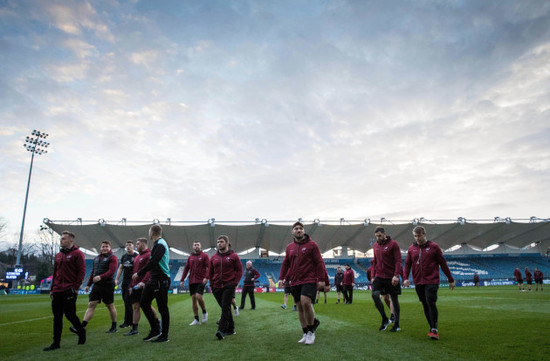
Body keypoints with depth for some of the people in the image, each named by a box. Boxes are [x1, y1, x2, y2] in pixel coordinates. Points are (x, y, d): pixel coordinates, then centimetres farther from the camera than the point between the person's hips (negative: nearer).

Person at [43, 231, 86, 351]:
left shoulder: (77, 254, -5)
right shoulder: (58, 256, 16)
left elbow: (82, 271, -9)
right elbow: (55, 273, 20)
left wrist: (76, 287, -14)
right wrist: (52, 289, 15)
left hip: (69, 291, -7)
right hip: (57, 291, 7)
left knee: (70, 314, -3)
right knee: (57, 317, 8)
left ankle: (81, 332, 22)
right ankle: (56, 343, 16)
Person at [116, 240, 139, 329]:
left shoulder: (136, 256, -7)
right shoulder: (123, 256, 13)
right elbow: (120, 268, 18)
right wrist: (116, 279, 9)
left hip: (132, 281, -7)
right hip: (124, 281, 7)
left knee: (128, 301, -9)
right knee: (126, 301, 9)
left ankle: (127, 322, -3)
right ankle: (131, 320, 19)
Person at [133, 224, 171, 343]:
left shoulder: (160, 245, -15)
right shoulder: (158, 244, 16)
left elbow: (153, 263, -22)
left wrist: (139, 274, -14)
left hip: (161, 280, -10)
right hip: (154, 280, 10)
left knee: (162, 308, -1)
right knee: (143, 303, 10)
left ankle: (164, 336, 10)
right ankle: (155, 330, 17)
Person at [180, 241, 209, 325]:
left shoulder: (204, 256, 1)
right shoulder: (190, 257, 14)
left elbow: (208, 267, -7)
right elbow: (186, 268, 15)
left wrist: (206, 277, -20)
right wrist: (182, 280, 9)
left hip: (201, 281, -5)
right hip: (192, 281, 5)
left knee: (198, 296, -18)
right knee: (193, 298, 4)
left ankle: (204, 312, 9)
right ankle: (196, 319, 11)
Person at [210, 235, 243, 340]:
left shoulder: (233, 256, 0)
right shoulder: (214, 257, 10)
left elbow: (239, 270, 1)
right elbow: (211, 272, 16)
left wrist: (235, 283, -9)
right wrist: (211, 284, 7)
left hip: (229, 286, -4)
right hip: (217, 287, 4)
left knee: (225, 308, -13)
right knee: (225, 308, 11)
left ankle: (222, 330, -16)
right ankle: (230, 329, 22)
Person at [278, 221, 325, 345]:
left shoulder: (311, 245, -2)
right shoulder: (289, 247, 12)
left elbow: (319, 262, -4)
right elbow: (285, 264, 18)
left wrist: (321, 279, -9)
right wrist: (282, 277, 8)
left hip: (309, 280, -5)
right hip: (295, 282, 5)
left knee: (305, 302, -20)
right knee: (300, 307, 7)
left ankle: (311, 331, 0)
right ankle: (306, 334, 18)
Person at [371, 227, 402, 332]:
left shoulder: (393, 244, -6)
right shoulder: (376, 245, 11)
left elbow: (398, 261, -11)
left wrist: (396, 275, -21)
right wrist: (373, 276, 9)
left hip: (391, 277, -4)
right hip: (379, 276, 4)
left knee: (394, 299, 6)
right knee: (375, 295, -14)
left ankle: (396, 325, 20)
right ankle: (385, 319, 4)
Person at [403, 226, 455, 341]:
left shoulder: (434, 246, 0)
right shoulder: (411, 249, 8)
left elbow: (443, 263, 4)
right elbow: (407, 264, 9)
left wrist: (451, 280, 6)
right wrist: (405, 278, -6)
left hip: (431, 281, -4)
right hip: (418, 282, 4)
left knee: (431, 303, -13)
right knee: (425, 305, 9)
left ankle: (434, 330, -5)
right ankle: (432, 328, 20)